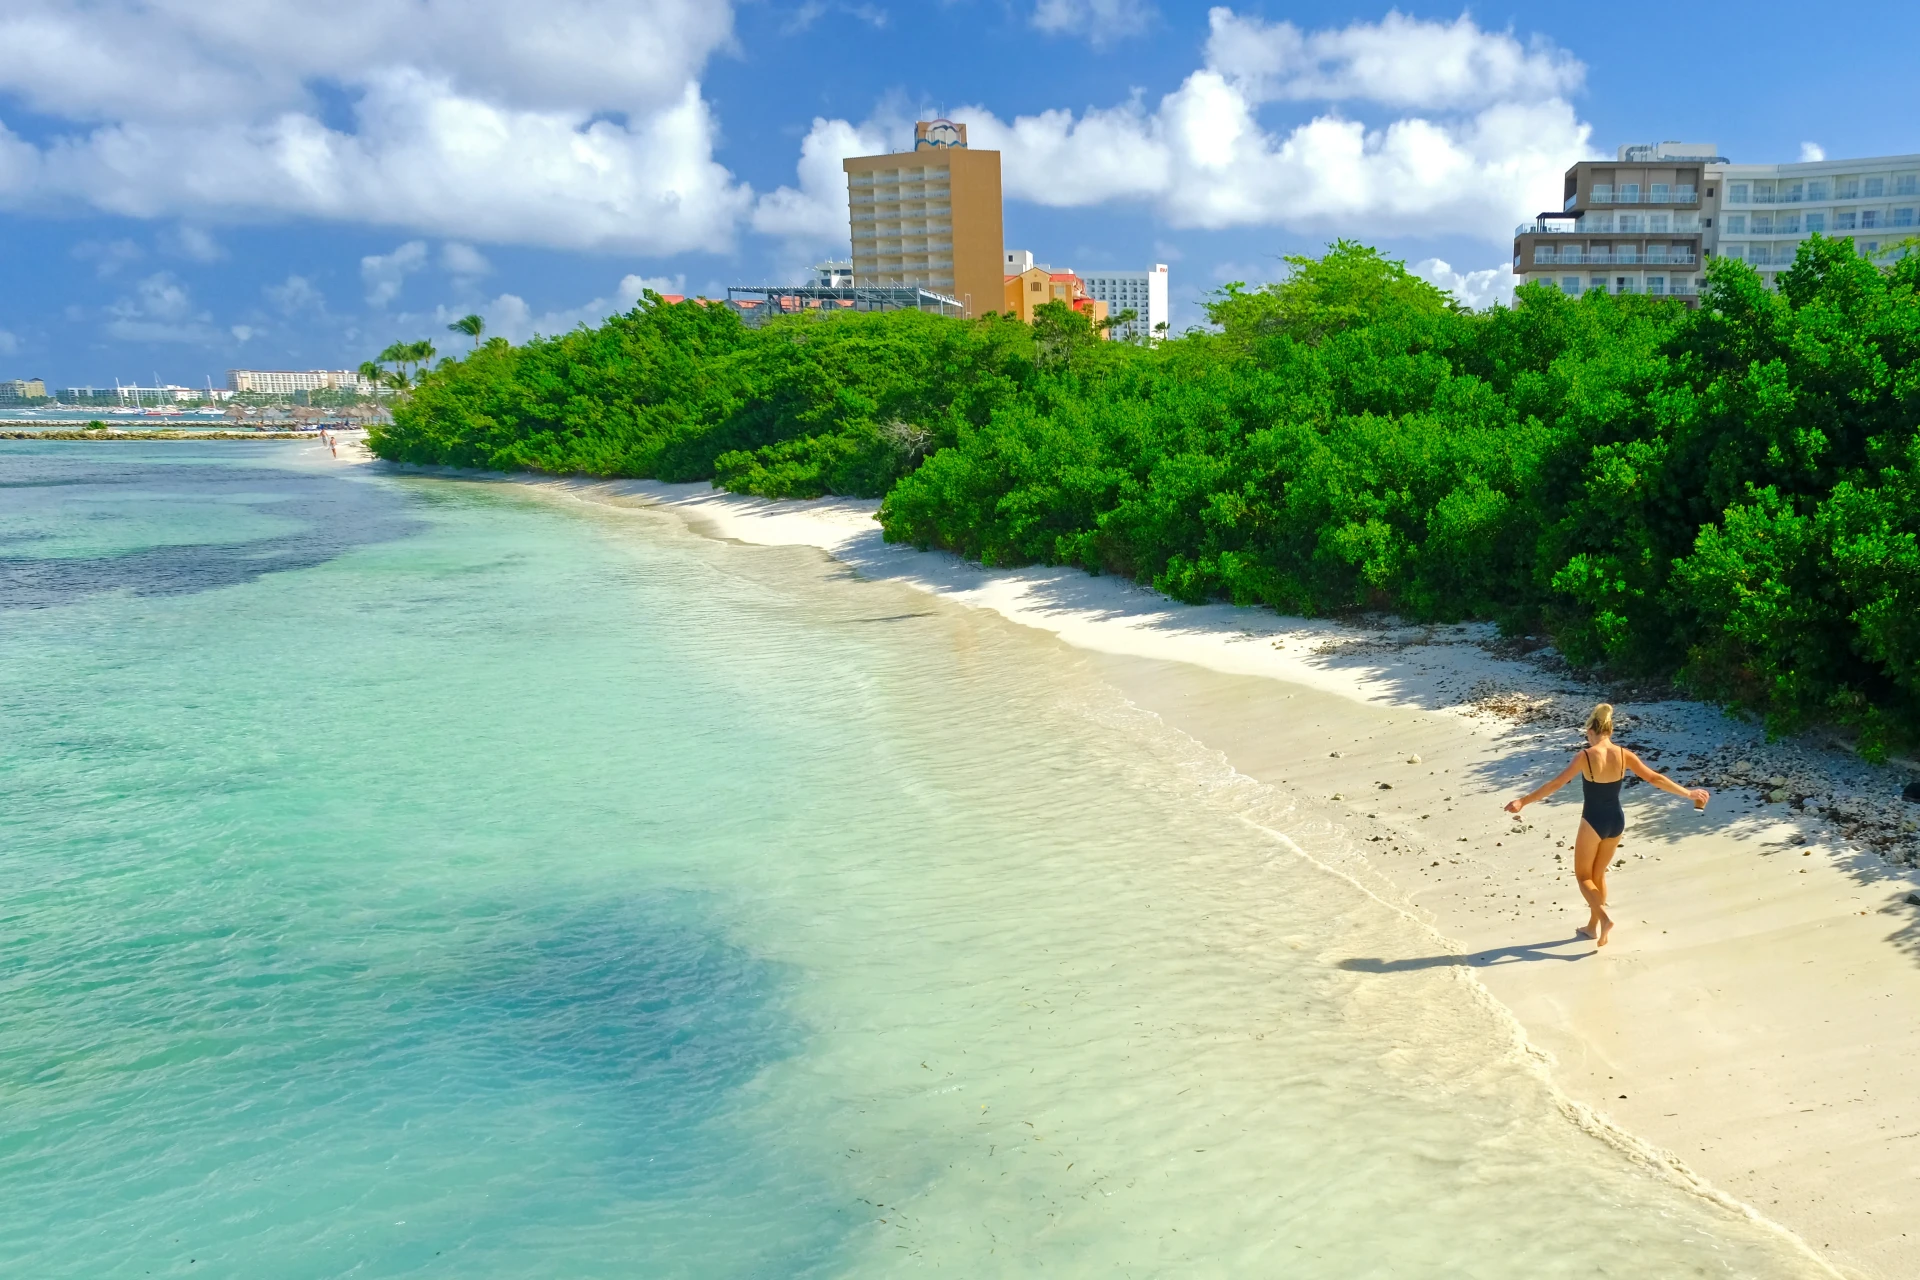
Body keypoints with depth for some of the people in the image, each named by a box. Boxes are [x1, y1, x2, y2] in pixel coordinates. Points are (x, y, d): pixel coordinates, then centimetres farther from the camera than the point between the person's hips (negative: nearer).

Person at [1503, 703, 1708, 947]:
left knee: (1583, 876, 11)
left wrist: (1523, 801, -14)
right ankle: (1592, 926, 29)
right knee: (1598, 874, 21)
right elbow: (1656, 778, 1)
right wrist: (1688, 793, 13)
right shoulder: (1624, 755, -5)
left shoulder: (1586, 756, -17)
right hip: (1616, 820, 5)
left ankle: (1604, 918, -10)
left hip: (1594, 821, -5)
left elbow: (1556, 784, -18)